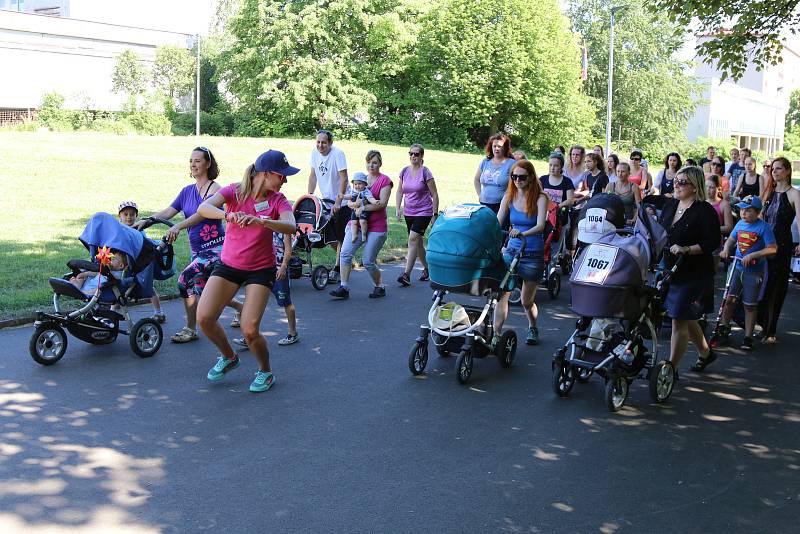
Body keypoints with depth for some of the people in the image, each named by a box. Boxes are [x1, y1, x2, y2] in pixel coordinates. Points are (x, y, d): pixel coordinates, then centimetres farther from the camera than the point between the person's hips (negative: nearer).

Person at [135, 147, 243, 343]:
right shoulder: (187, 191, 11)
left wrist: (178, 227, -38)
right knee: (204, 291, 14)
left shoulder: (215, 189, -10)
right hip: (197, 250, 8)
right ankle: (240, 307, 41)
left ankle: (190, 329, -7)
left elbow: (203, 213, -25)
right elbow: (168, 211, 3)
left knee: (185, 279, -21)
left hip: (215, 248, -8)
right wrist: (146, 221, -14)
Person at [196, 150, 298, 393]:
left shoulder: (278, 200, -8)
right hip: (229, 264, 2)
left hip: (261, 269, -2)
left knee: (249, 330, -13)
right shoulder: (234, 191, -9)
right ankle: (228, 357, 20)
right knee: (204, 318, -9)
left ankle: (265, 371, 16)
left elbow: (290, 226, -28)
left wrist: (261, 221, -46)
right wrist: (227, 214, -46)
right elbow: (203, 208, -25)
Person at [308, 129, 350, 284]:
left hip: (341, 202, -6)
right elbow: (313, 175, 10)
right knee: (328, 237, 10)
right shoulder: (315, 153, 1)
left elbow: (343, 178, -20)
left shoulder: (338, 154, -18)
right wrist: (309, 196, 4)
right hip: (326, 200, 6)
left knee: (341, 237, -3)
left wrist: (338, 201, -24)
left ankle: (337, 268, 5)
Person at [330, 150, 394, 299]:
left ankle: (380, 286, 18)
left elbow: (382, 203, -14)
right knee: (345, 253, -10)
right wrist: (354, 203, -11)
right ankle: (344, 287, -5)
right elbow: (349, 202, 12)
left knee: (368, 261, -4)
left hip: (376, 227, -5)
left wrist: (362, 207, -18)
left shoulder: (384, 180, -2)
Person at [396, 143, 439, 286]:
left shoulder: (425, 172, -9)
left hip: (423, 212, -6)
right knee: (418, 242, 13)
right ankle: (427, 268, 30)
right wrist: (398, 208, 0)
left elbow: (434, 195, -6)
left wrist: (435, 214, -8)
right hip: (408, 212, 6)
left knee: (413, 239, -17)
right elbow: (399, 191, 12)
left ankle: (407, 274, -19)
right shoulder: (405, 171, 5)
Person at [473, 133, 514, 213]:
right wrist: (480, 195, 13)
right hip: (484, 204, 4)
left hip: (502, 206, -4)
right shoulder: (485, 162, 12)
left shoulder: (511, 163, -3)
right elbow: (476, 180, 24)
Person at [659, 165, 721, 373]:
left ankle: (671, 368, 7)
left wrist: (686, 250, -25)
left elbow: (713, 242, -17)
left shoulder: (705, 211, -13)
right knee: (687, 319, 19)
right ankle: (705, 352, 41)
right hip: (671, 270, 7)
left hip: (694, 274, -7)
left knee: (680, 320, -4)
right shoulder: (670, 204, 8)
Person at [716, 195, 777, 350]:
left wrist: (752, 255, -24)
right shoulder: (740, 224, 4)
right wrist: (726, 249, -6)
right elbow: (731, 239, 15)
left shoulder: (763, 227, -13)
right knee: (729, 298, -1)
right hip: (737, 267, 4)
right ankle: (724, 327, 18)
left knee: (750, 305, 4)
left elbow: (772, 249, -16)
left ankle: (748, 338, 14)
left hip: (754, 271, -4)